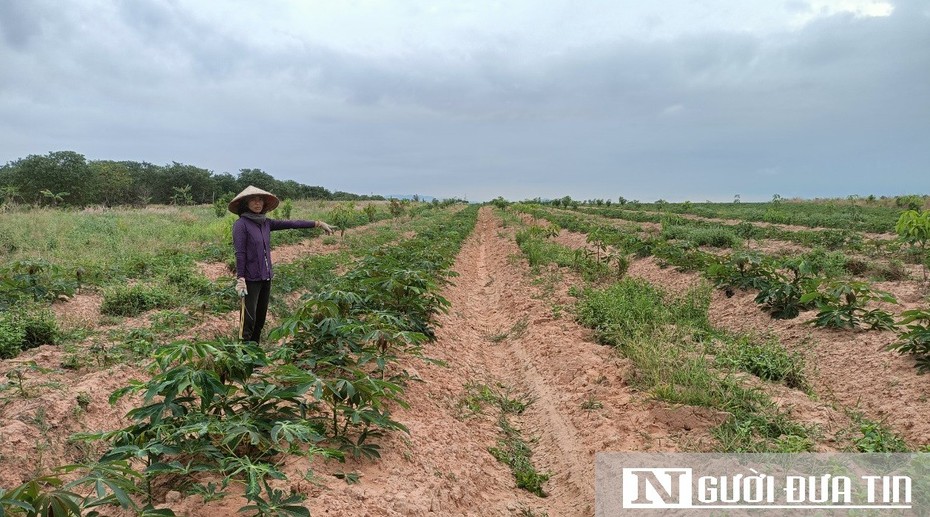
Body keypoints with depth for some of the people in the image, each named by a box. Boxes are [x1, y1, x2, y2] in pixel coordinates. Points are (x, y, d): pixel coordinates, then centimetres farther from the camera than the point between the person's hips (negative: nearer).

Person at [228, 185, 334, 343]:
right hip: (250, 280, -7)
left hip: (266, 278, 7)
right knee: (248, 319, -7)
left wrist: (317, 223, 6)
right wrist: (240, 280, -17)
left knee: (260, 319, 13)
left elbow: (291, 224, 7)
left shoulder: (266, 223, 8)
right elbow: (240, 254, -13)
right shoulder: (241, 224, -9)